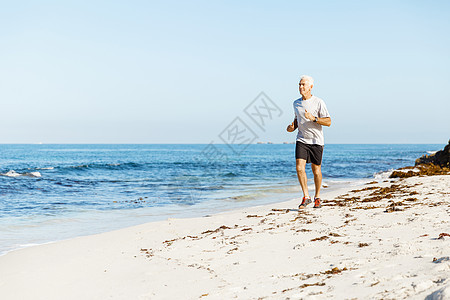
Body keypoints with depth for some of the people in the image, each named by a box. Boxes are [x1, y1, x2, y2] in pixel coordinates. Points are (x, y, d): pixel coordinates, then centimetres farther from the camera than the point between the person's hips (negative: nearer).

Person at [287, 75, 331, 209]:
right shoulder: (296, 103, 8)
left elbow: (328, 122, -9)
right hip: (301, 140, 3)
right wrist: (292, 126, 3)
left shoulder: (318, 102, -7)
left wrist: (313, 118, -22)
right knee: (299, 167, -14)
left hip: (316, 141, -3)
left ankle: (317, 197, 23)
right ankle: (306, 197, -6)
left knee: (316, 170, 5)